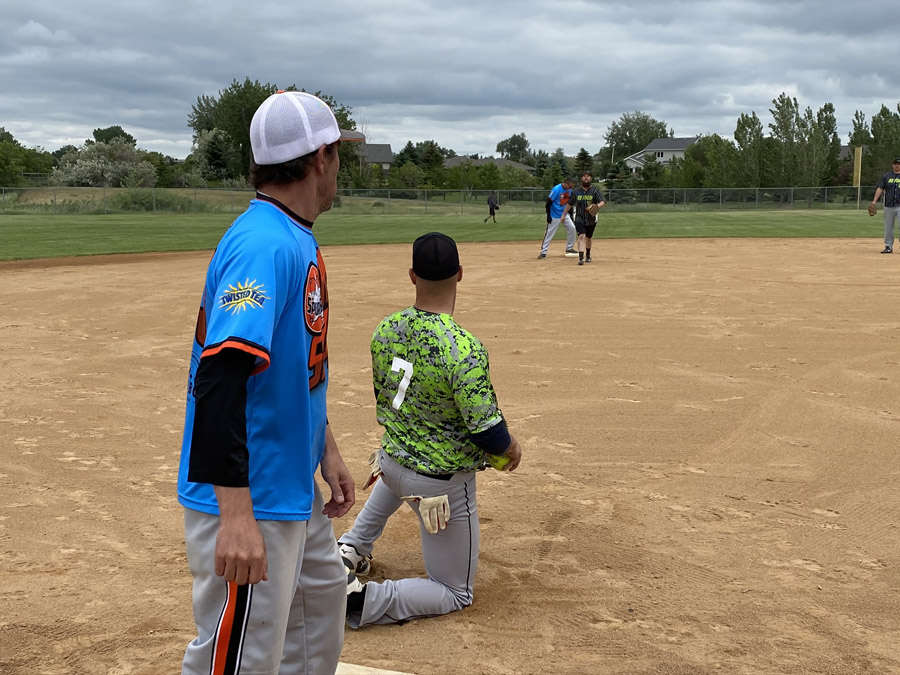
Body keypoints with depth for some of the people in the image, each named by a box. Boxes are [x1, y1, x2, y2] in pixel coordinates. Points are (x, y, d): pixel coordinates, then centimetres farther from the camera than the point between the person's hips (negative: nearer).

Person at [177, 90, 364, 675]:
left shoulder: (299, 239, 10)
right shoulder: (263, 245, -22)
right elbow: (219, 379, -31)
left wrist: (327, 450, 20)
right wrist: (236, 514, -36)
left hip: (293, 484, 10)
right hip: (247, 498, -10)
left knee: (322, 597, 25)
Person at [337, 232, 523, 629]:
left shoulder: (385, 330, -8)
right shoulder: (464, 350, -30)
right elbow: (487, 432, -25)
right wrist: (511, 449, -3)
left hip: (391, 459, 7)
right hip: (442, 483, -7)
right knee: (455, 594, 11)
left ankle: (352, 546, 39)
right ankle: (363, 599, -9)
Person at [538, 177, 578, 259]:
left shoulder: (570, 190, 0)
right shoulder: (556, 189, -22)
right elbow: (548, 202, -20)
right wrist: (548, 215, -21)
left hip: (564, 214, 7)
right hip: (554, 216, -7)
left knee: (572, 227, 3)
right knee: (549, 233, -4)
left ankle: (569, 248, 17)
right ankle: (543, 252, 1)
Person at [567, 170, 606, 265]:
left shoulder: (595, 190, -5)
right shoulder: (576, 191, 2)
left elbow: (603, 202, -16)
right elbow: (569, 204, 13)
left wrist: (597, 206, -38)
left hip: (591, 219, 1)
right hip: (579, 218, -1)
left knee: (588, 237, 17)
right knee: (581, 236, -19)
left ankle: (588, 255, 41)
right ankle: (581, 257, -28)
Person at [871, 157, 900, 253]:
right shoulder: (886, 176, 10)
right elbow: (880, 188, 5)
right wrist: (874, 201, -6)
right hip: (889, 206, 2)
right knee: (888, 227, 6)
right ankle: (888, 247, 14)